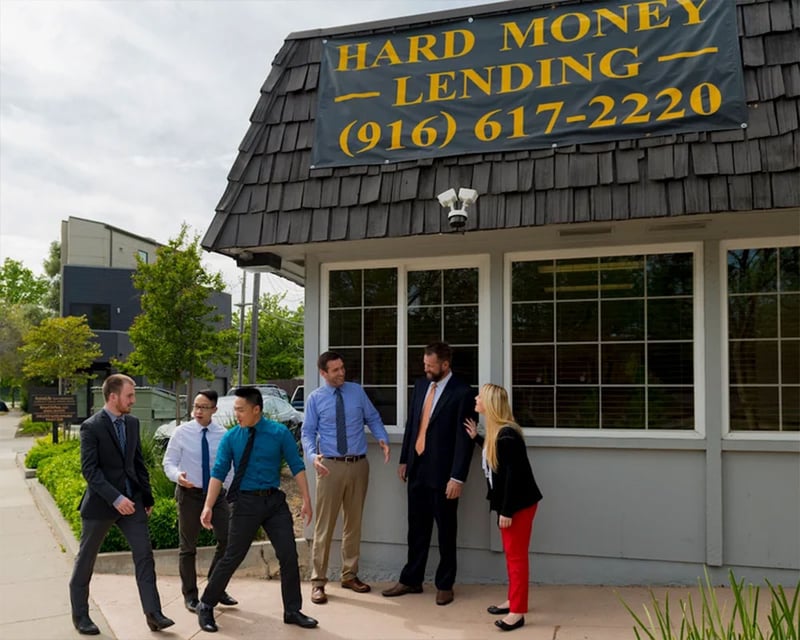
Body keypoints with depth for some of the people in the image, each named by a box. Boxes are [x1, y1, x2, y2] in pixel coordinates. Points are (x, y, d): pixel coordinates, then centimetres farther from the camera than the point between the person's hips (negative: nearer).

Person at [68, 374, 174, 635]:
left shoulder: (132, 423, 5)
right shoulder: (91, 427, -13)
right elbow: (90, 470, -18)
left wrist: (147, 496, 11)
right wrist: (115, 498, -26)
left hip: (132, 499, 5)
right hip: (101, 503, -5)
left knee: (144, 555, -1)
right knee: (86, 560, 11)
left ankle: (153, 614, 2)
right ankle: (80, 614, 27)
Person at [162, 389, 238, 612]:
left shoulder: (222, 434, -2)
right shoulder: (182, 432, -8)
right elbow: (168, 462, -5)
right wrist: (177, 476, -26)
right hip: (189, 493, -2)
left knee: (227, 540, 1)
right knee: (188, 547, 8)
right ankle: (190, 596, 23)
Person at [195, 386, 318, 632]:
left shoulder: (279, 433, -6)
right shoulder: (230, 438, -4)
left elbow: (296, 466, -3)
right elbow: (218, 473, -5)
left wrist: (306, 499, -7)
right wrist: (208, 506, -14)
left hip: (274, 501, 1)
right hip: (245, 502, -1)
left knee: (289, 556, 3)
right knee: (232, 557, 0)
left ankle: (292, 611, 19)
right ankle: (206, 606, 20)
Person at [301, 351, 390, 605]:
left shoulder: (357, 391, 5)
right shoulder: (315, 399, -2)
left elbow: (373, 418, 10)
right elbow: (308, 433, -3)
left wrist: (383, 439, -8)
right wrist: (313, 456, -21)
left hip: (359, 465, 3)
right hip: (331, 465, -3)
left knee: (354, 522, 13)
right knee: (325, 525, -2)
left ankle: (350, 575, 28)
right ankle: (318, 581, 8)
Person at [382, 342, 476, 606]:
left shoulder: (462, 393, -13)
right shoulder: (421, 385, 8)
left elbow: (464, 438, -14)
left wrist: (457, 477, -17)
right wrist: (404, 460, 12)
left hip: (442, 473, -6)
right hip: (417, 468, 6)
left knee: (446, 531, 9)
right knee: (417, 528, 15)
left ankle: (445, 584, 23)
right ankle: (411, 580, 27)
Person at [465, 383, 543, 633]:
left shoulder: (507, 434, -24)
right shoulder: (495, 431, 6)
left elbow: (513, 474, -25)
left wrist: (507, 511, -22)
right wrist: (476, 438, 17)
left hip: (519, 503, -10)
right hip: (508, 502, 10)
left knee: (516, 555, -3)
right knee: (510, 553, 18)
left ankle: (517, 612, 5)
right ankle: (513, 600, 30)